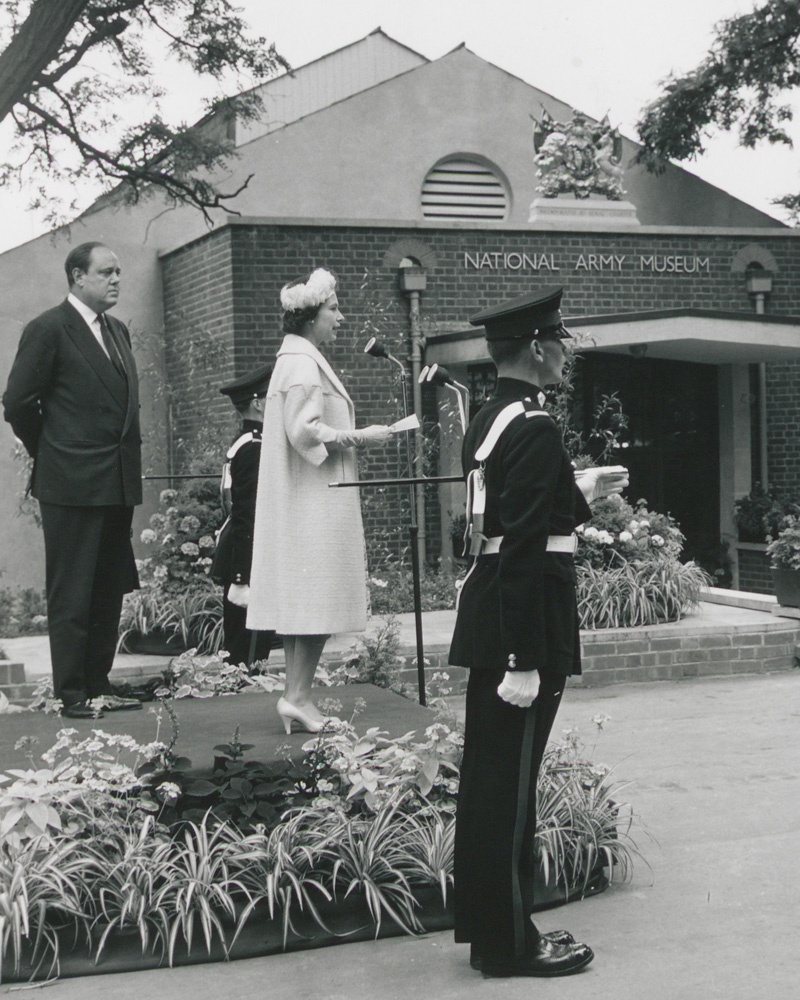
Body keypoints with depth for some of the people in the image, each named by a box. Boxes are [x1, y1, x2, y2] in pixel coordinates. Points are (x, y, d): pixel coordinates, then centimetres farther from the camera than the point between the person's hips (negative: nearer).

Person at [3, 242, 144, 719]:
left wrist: (130, 453, 13)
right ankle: (72, 693, 4)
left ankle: (99, 684, 19)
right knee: (71, 593, -2)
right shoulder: (49, 329, -7)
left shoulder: (118, 331, 16)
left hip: (119, 482, 7)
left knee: (110, 590, 10)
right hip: (72, 483, -7)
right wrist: (48, 451, 1)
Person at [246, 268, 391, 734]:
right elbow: (305, 431, -22)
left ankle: (297, 695, 12)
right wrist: (359, 437, -15)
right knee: (318, 596, -7)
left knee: (303, 599, 9)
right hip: (315, 502, -10)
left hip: (302, 500, 10)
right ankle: (298, 696, -5)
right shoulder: (303, 364, -14)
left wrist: (350, 434, 17)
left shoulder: (297, 360, 18)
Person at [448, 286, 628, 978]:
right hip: (525, 623, -10)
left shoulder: (490, 419, 11)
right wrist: (525, 663, -23)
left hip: (487, 618, 10)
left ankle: (487, 924, 27)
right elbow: (524, 549, -23)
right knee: (511, 783, 0)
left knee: (487, 777, 15)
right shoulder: (536, 428, -18)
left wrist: (582, 493, 21)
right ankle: (510, 944, 11)